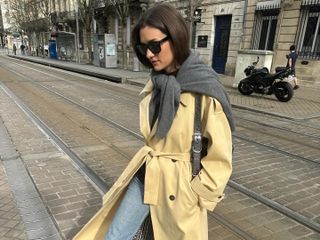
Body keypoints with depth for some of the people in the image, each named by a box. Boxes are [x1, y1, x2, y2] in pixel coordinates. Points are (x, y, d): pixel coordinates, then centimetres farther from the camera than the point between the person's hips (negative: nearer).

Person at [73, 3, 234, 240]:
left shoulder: (204, 91, -21)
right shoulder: (156, 83, -2)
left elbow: (219, 160, -16)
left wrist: (193, 196, -10)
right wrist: (148, 166, 15)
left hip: (178, 184, -5)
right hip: (145, 176, 6)